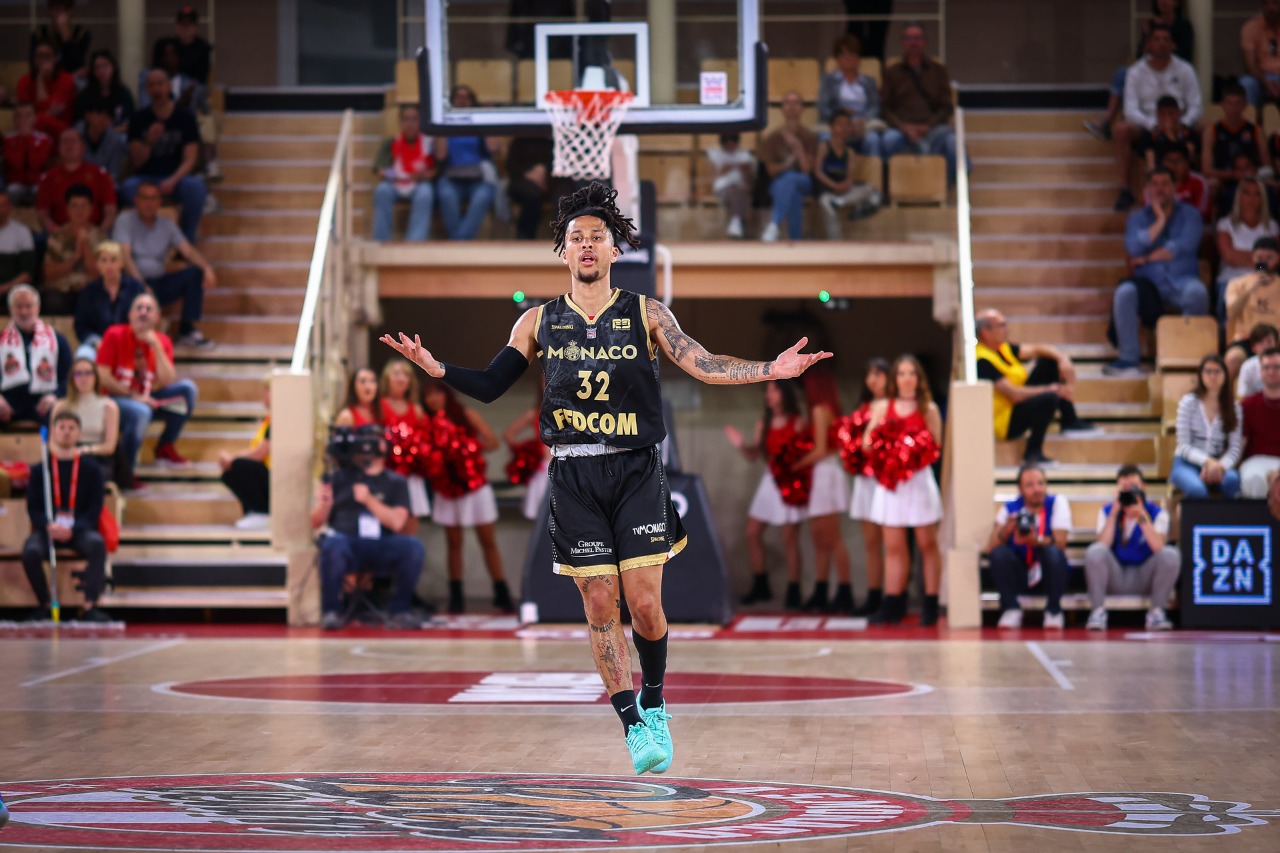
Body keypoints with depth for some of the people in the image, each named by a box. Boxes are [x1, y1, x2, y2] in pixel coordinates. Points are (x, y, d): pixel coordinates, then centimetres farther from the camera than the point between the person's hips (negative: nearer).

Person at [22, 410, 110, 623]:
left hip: (78, 530, 0)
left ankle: (90, 606, -31)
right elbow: (33, 508, 3)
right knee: (31, 551, -32)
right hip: (46, 529, 0)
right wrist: (48, 526, -20)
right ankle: (44, 604, -10)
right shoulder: (39, 470, 7)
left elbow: (94, 510, 0)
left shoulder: (91, 470, 6)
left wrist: (72, 529, -20)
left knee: (97, 544, -34)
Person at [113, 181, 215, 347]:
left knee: (195, 273, -15)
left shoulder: (167, 224, 14)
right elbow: (125, 256, -13)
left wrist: (207, 268, -18)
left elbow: (188, 251, 4)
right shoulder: (125, 220, -1)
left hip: (159, 284, 6)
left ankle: (187, 330, -13)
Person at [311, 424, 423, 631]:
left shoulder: (395, 482, 13)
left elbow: (397, 523, -3)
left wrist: (369, 500, -14)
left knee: (413, 546, -27)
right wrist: (323, 504, -12)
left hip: (381, 549, 1)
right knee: (332, 544, -36)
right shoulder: (339, 478, 14)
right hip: (347, 545, -1)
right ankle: (330, 612, -23)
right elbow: (315, 524, 10)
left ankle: (400, 611, -11)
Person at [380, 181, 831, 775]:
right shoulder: (538, 323, 8)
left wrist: (772, 370, -12)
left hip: (637, 470, -1)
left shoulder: (646, 315, 5)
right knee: (600, 608, -2)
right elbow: (490, 385, 8)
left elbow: (704, 366, -1)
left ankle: (653, 705, 18)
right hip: (574, 475, 1)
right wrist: (437, 369, -9)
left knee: (644, 603, -8)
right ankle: (635, 729, 7)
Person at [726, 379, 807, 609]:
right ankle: (760, 586, 15)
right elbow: (754, 454, 8)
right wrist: (741, 445, -10)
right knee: (752, 533, 4)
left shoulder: (798, 422, -5)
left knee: (789, 538, -6)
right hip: (770, 480, 6)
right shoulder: (763, 424, 11)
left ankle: (793, 591, -1)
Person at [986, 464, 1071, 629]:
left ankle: (1054, 611, -16)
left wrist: (1035, 540, -41)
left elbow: (1060, 542, -20)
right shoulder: (1009, 508, -5)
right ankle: (1011, 609, -15)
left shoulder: (1057, 503, -8)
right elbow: (990, 549, -15)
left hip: (1050, 574, -1)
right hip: (1019, 576, 1)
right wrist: (1006, 530, -36)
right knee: (999, 553, -26)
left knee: (1053, 552, -32)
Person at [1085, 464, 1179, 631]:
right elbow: (1103, 545, -18)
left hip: (1144, 579, 0)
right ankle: (1098, 612, -20)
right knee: (1095, 551, -29)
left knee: (1170, 554, -27)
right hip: (1114, 578, 0)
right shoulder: (1107, 512, 0)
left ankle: (1156, 612, -14)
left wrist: (1141, 515, -28)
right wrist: (1115, 511, -20)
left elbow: (1158, 547, -22)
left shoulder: (1157, 513, -3)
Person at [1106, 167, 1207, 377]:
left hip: (1181, 282, -1)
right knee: (1124, 292, -32)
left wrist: (1147, 258, -4)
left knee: (1197, 292, -36)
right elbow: (1134, 248, -6)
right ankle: (1128, 360, -26)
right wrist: (1160, 221, -7)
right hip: (1149, 284, 1)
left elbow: (1183, 247, -8)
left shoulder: (1189, 214, 10)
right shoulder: (1138, 218, 14)